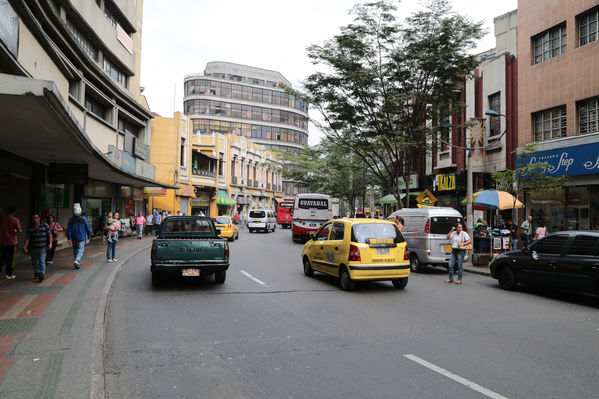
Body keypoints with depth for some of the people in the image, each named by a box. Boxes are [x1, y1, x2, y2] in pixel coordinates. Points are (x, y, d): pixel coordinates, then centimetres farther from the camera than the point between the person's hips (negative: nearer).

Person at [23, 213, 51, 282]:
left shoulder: (45, 226, 1)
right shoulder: (30, 228, 6)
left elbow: (49, 236, 4)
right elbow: (28, 238, 2)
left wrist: (50, 244, -7)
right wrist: (25, 246, -10)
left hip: (42, 248, -3)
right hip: (32, 248, 3)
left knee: (41, 261, -12)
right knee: (34, 262, 10)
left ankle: (42, 275, -13)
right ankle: (37, 274, 26)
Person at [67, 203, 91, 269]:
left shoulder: (71, 220, -4)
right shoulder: (84, 219, -9)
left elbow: (68, 230, -3)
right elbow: (88, 228, -2)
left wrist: (69, 238, 2)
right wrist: (89, 235, 15)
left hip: (74, 238, 3)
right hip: (81, 238, -3)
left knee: (75, 250, 15)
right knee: (80, 250, 0)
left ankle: (77, 263, 20)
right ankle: (76, 261, -21)